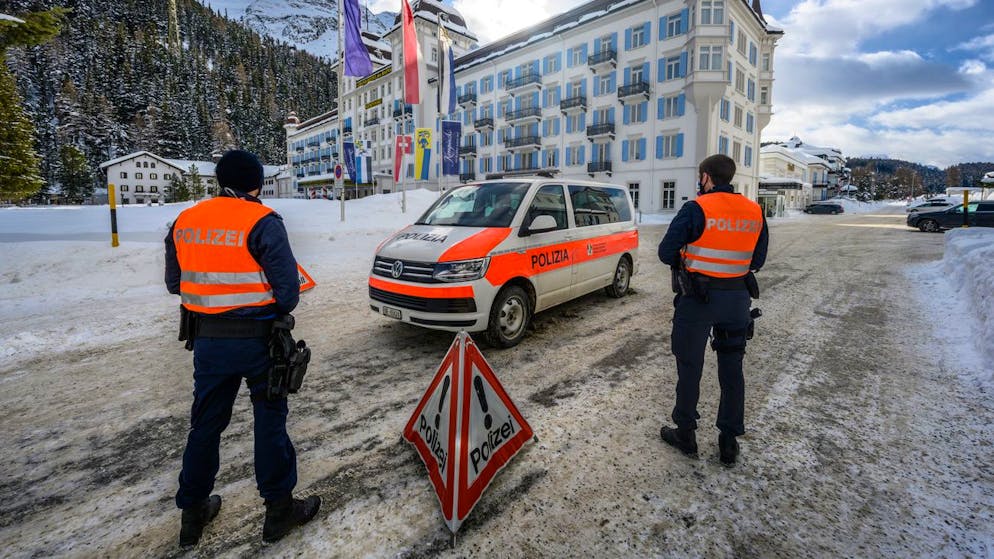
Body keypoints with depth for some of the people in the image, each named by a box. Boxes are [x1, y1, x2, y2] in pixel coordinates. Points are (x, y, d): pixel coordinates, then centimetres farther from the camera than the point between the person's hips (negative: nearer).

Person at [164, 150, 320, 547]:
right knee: (270, 420, 8)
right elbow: (288, 289, -17)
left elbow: (174, 283, 12)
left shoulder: (183, 222, 5)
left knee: (206, 423, 18)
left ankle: (193, 512, 32)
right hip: (257, 338, -5)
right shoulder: (262, 222, -14)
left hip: (207, 339, 5)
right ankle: (278, 508, 20)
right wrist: (277, 310, 4)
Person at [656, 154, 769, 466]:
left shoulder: (696, 209, -14)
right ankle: (729, 441, 24)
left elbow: (666, 253, -14)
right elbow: (757, 261, 10)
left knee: (690, 367, 9)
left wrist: (686, 260, 5)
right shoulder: (755, 212, 4)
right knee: (732, 369, 15)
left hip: (697, 299, -5)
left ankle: (685, 434, 22)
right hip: (737, 299, 5)